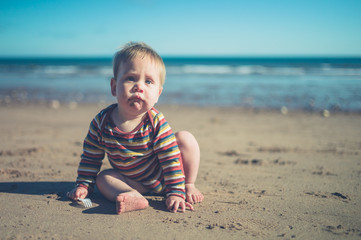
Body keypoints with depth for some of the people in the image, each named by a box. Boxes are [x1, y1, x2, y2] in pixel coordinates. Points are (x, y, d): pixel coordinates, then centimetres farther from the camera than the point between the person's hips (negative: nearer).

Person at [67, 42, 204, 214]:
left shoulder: (156, 122, -26)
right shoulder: (101, 123, -19)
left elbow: (171, 159, -24)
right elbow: (91, 158, -4)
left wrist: (175, 193, -28)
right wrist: (83, 185, -5)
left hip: (164, 177, -2)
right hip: (136, 183, 2)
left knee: (185, 138, -19)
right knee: (103, 178, -17)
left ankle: (189, 185, -1)